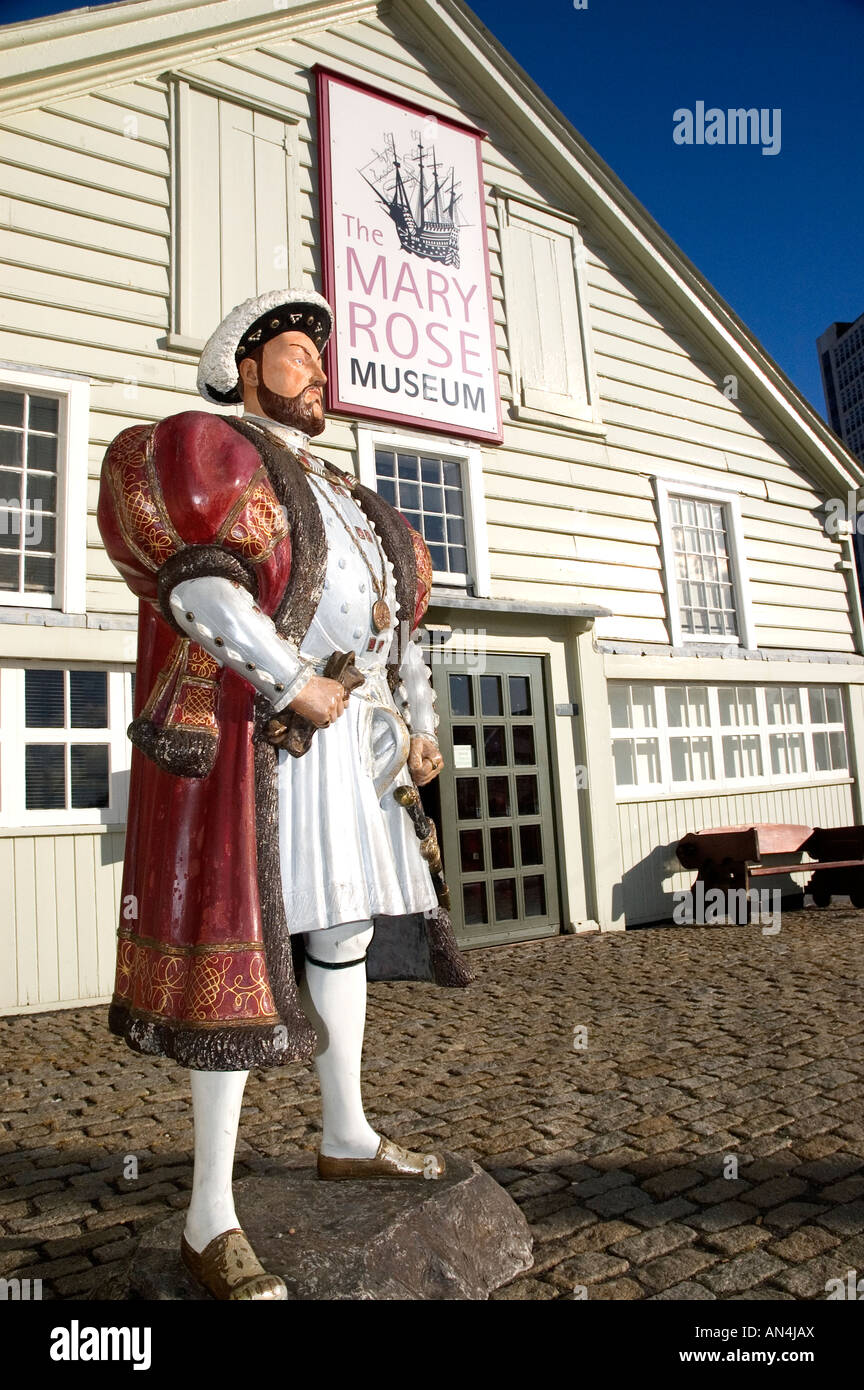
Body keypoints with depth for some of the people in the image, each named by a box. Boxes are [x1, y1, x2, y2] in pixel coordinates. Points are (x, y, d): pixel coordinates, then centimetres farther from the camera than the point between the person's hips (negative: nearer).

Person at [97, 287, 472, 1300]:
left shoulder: (338, 493, 25)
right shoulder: (212, 448, 2)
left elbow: (394, 614, 22)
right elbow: (193, 575, -16)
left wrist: (419, 722, 11)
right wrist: (293, 682, -19)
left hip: (346, 734, 9)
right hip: (249, 731, -8)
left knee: (345, 924, 12)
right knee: (239, 948, -8)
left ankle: (346, 1137, 29)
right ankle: (209, 1218, 5)